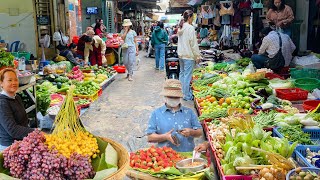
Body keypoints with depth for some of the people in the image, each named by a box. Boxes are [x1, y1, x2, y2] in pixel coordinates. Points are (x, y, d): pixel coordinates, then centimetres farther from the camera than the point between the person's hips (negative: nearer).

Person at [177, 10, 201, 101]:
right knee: (187, 75, -4)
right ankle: (187, 96, 1)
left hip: (181, 54, 9)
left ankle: (181, 92, 25)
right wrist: (197, 56, -9)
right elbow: (193, 43, -15)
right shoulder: (190, 28, -15)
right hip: (189, 55, -9)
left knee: (182, 73, 17)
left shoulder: (181, 28, 11)